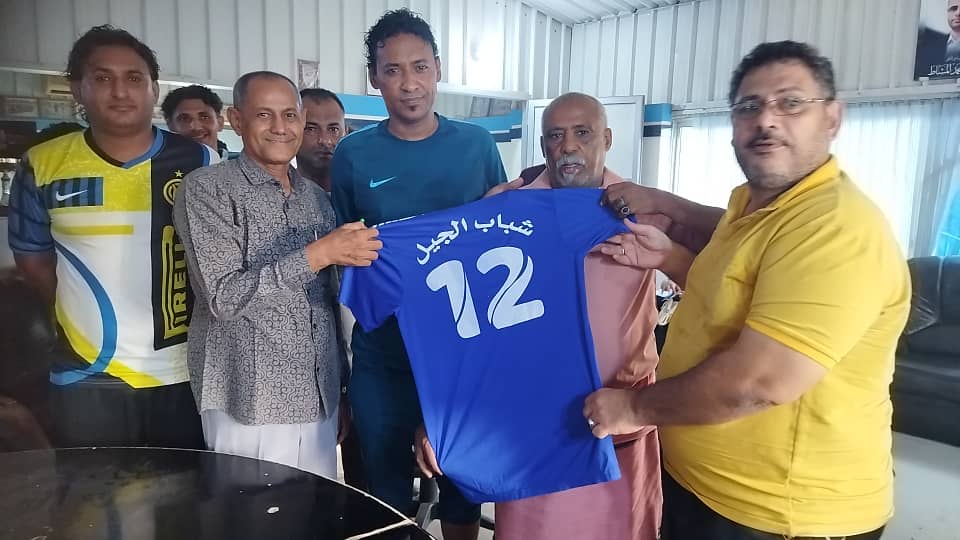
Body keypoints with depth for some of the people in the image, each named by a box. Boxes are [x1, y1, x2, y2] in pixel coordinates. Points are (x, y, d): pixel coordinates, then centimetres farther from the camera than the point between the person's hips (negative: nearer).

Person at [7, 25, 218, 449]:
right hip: (88, 378, 1)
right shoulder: (43, 165, 0)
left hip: (187, 373, 0)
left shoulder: (199, 163, -4)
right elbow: (32, 255, 12)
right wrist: (80, 317, 5)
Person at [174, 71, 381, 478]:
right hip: (249, 405, -5)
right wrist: (318, 254, -21)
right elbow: (223, 296, -16)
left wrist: (342, 391, 15)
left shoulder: (317, 199, 11)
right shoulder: (206, 189, -6)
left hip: (319, 402, 5)